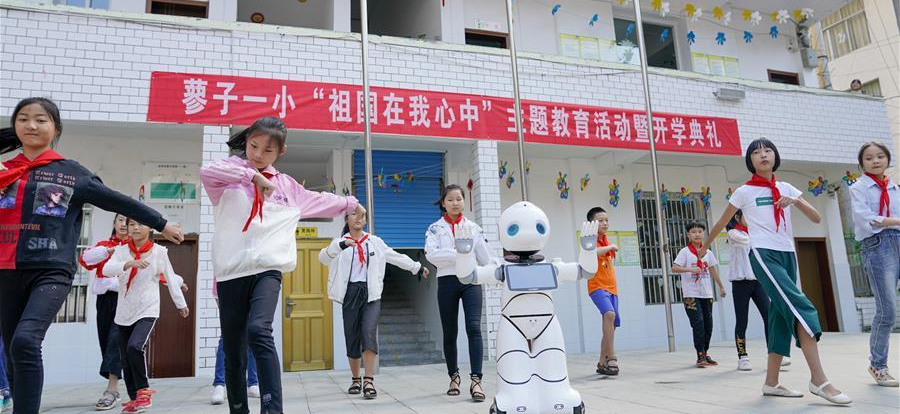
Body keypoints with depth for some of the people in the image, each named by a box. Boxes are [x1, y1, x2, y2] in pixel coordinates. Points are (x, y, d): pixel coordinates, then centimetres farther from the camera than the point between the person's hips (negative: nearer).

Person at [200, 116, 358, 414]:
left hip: (267, 269, 0)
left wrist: (350, 203, 43)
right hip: (231, 272, 0)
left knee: (259, 331, -25)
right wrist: (252, 175, -17)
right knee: (233, 352, 5)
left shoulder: (286, 185, 18)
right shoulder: (231, 173, 9)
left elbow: (319, 201, 33)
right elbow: (206, 172, -14)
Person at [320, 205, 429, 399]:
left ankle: (369, 381, -16)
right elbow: (323, 257, -15)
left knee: (369, 333, -17)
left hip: (371, 294, 0)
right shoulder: (340, 243, 3)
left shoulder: (375, 241, 10)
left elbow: (396, 257, 18)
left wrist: (417, 267, 20)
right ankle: (356, 379, 24)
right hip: (350, 293, 0)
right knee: (352, 337, 5)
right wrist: (341, 245, -33)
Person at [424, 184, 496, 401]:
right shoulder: (435, 229, 7)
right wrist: (459, 254, -16)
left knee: (474, 327, -16)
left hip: (471, 280, 0)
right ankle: (454, 376, 28)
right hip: (447, 282, 0)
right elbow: (431, 254, -10)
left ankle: (476, 379, -17)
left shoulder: (474, 228, 12)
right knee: (449, 332, 9)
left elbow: (487, 257, 9)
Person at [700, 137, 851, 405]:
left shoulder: (786, 188, 15)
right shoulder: (744, 191, 4)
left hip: (788, 255, 5)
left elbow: (816, 218, 10)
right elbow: (722, 223, 14)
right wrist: (705, 246, 21)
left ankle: (771, 382, 10)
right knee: (801, 308, -20)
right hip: (763, 254, -5)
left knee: (783, 315, 3)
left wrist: (795, 200, -8)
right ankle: (819, 380, -20)